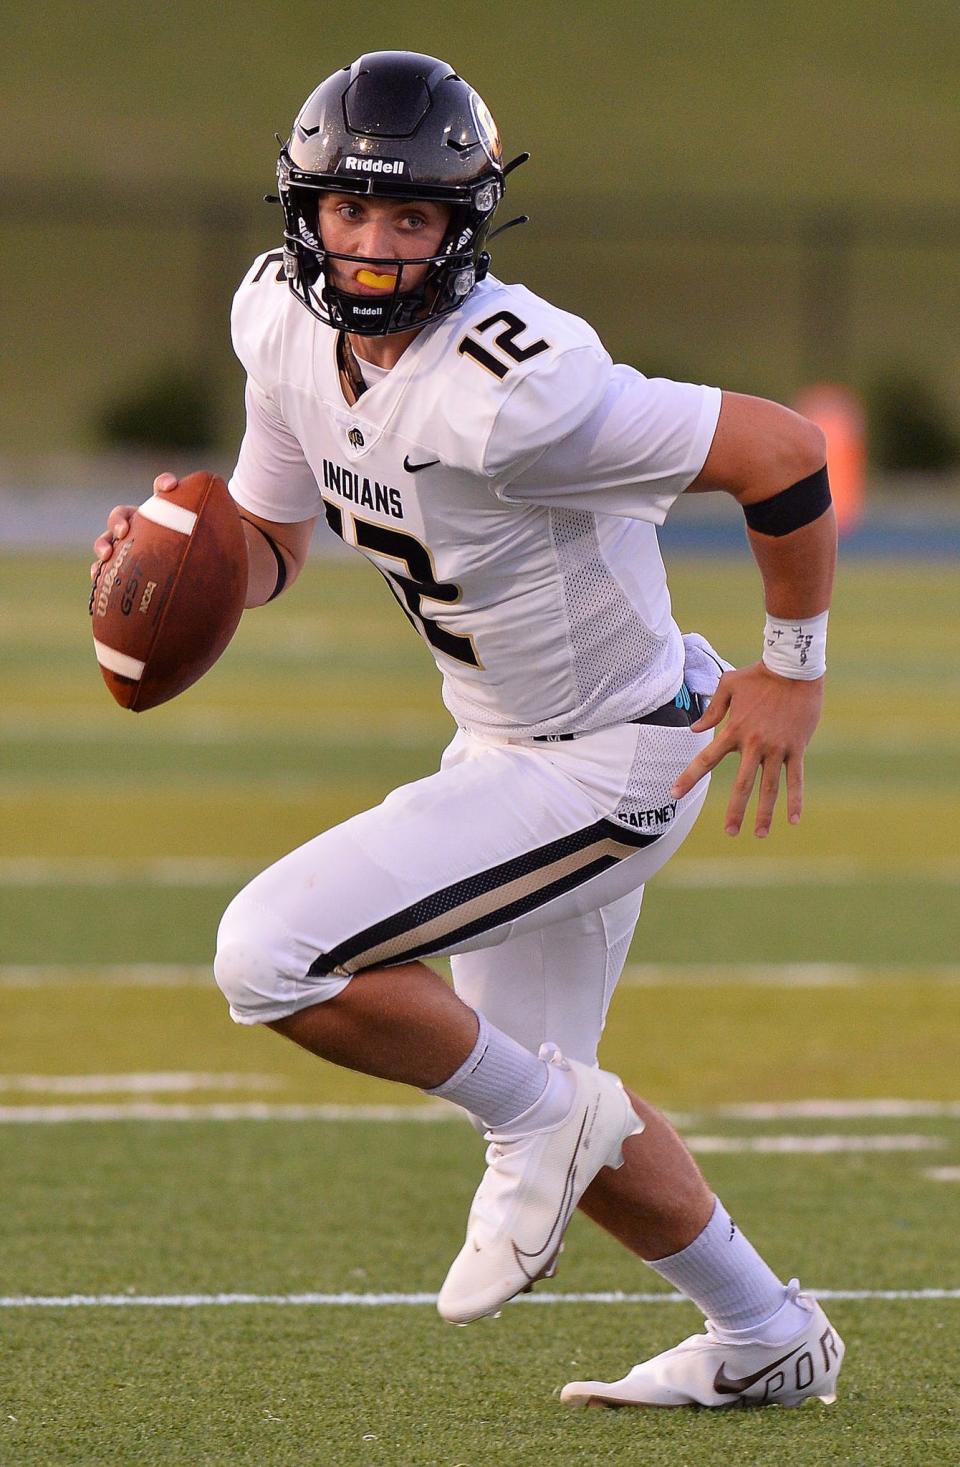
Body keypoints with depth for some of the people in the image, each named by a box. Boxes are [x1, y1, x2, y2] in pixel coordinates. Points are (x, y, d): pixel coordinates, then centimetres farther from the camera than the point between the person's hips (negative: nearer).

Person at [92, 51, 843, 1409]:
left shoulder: (511, 392, -32)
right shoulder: (289, 325, -7)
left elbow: (781, 451, -26)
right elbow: (267, 544, 8)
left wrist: (792, 666, -14)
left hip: (607, 764, -9)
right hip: (502, 740, 9)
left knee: (272, 957, -19)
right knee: (541, 1096, 22)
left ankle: (542, 1120, 2)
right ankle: (767, 1342, 39)